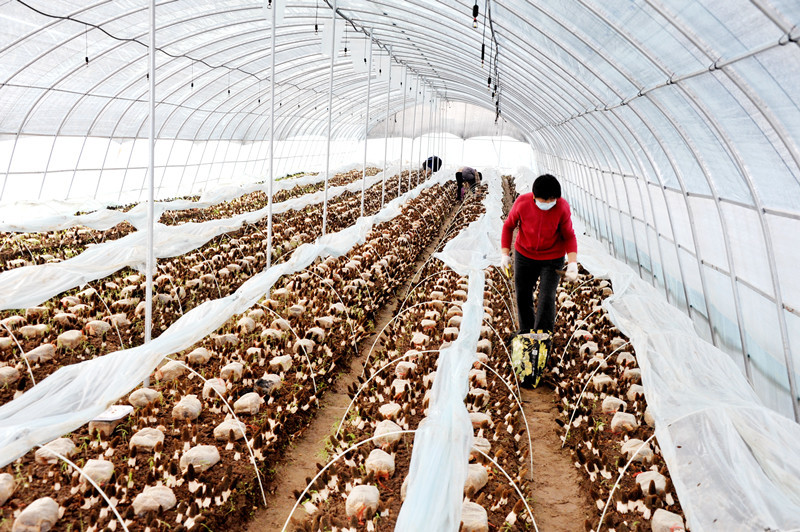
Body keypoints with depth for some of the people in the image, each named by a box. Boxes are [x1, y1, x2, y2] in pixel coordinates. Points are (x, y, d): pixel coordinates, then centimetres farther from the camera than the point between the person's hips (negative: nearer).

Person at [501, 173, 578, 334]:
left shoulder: (562, 208, -21)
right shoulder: (522, 203, -19)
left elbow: (569, 236, -9)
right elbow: (508, 226, -2)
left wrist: (572, 263, -20)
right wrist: (505, 254, -3)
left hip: (552, 259, -2)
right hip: (524, 255, 2)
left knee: (547, 298, -8)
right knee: (522, 296, 12)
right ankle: (525, 332, 33)